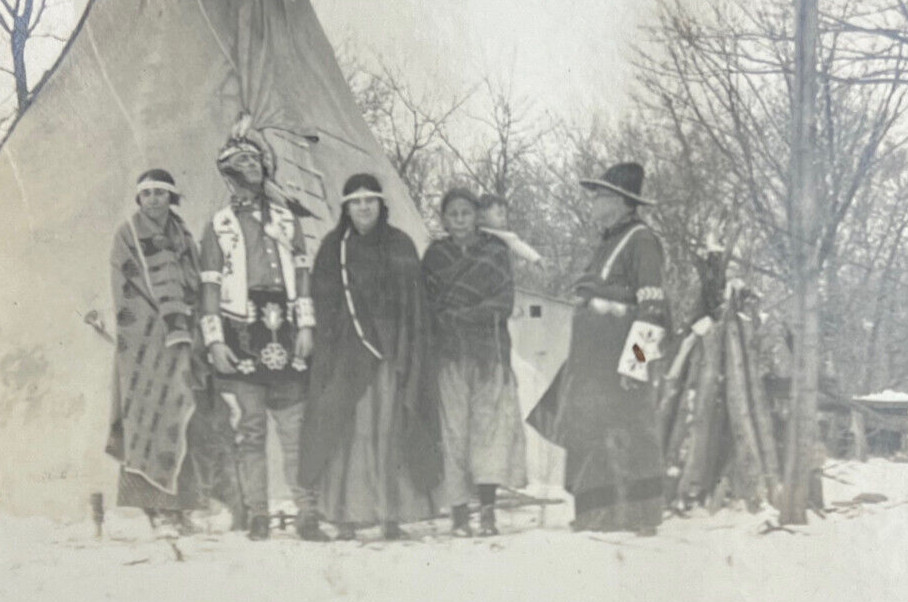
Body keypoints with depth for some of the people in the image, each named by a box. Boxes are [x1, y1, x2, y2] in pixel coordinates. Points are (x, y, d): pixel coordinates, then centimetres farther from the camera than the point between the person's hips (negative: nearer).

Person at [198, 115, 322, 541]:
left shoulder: (286, 219, 17)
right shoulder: (219, 226, 11)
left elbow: (301, 276, 13)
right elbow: (210, 286, 6)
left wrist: (306, 325, 3)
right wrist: (214, 340, -3)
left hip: (284, 334, 1)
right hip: (240, 336, -1)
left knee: (295, 427, -2)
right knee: (249, 430, -1)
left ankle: (307, 514, 1)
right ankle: (257, 515, 6)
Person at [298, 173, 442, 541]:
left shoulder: (400, 246, 10)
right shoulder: (333, 248, 10)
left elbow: (416, 307, 6)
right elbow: (322, 304, 5)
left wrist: (411, 354, -3)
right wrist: (326, 352, -5)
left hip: (391, 352, 0)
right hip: (347, 352, 0)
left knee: (390, 431, -3)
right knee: (347, 431, -6)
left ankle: (392, 514, 1)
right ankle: (346, 515, -5)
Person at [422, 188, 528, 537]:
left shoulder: (495, 251, 10)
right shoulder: (435, 255, 13)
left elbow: (504, 304, 3)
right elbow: (428, 306, 8)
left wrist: (455, 313, -2)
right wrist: (480, 311, -3)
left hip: (489, 350, 0)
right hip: (449, 353, 0)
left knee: (491, 419, -13)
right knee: (453, 426, -7)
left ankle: (487, 508, -16)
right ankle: (459, 511, -6)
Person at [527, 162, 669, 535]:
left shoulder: (640, 240, -8)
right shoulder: (609, 242, 20)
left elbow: (653, 307, -16)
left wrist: (636, 360, -22)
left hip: (617, 359, -9)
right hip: (591, 359, 9)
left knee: (623, 436, -8)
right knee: (590, 436, 9)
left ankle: (638, 519, -2)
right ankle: (598, 519, 15)